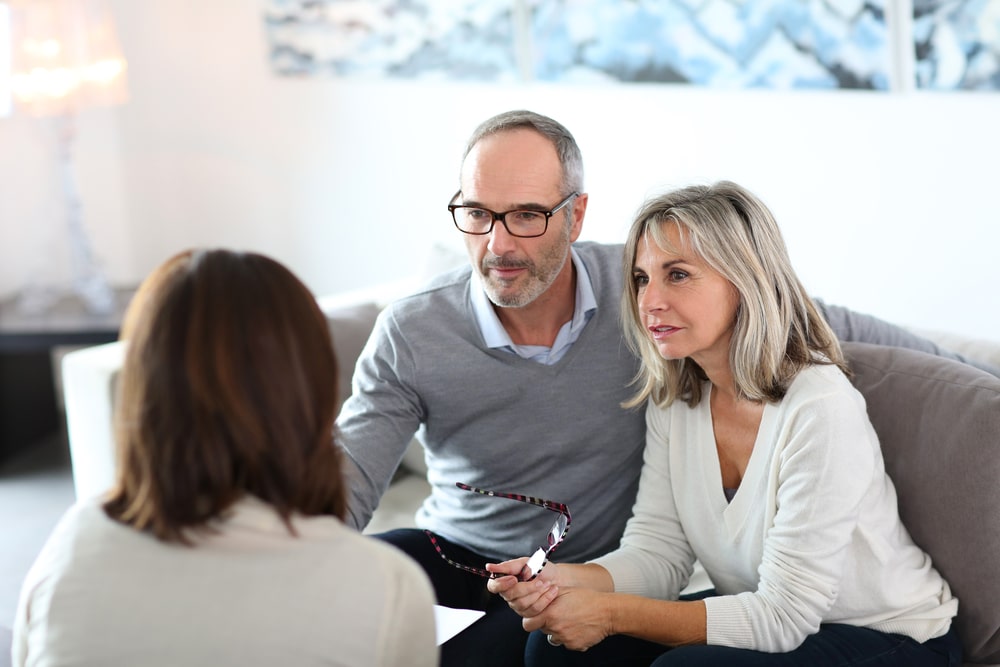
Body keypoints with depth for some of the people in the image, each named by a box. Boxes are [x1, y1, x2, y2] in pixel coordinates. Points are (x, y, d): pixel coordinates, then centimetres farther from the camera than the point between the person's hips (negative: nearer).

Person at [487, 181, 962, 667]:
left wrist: (612, 614, -24)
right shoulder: (672, 398, -3)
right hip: (765, 616, 6)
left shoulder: (819, 408, -27)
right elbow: (657, 550, -2)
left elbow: (782, 616, -25)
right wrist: (562, 581, -23)